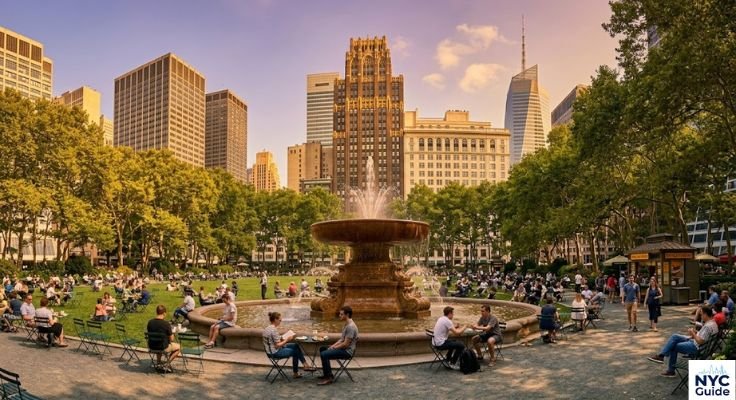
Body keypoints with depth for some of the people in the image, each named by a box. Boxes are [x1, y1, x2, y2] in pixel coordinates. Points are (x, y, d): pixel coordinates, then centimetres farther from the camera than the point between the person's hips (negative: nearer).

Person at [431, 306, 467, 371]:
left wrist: (455, 326, 12)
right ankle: (453, 364, 1)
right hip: (440, 344, -10)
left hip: (436, 342, 10)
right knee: (461, 346, -8)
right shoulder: (447, 321, -17)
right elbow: (456, 332, -17)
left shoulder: (441, 319, 11)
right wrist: (464, 328, 0)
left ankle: (448, 359, 35)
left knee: (454, 342, 31)